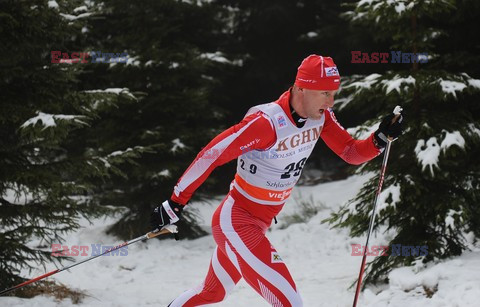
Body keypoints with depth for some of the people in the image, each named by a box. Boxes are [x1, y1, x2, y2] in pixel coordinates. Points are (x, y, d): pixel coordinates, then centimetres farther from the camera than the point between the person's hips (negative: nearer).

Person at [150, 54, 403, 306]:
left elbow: (352, 152, 1)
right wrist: (175, 203, -19)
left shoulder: (321, 116, -6)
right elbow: (210, 155, -23)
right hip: (235, 221, -9)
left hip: (260, 222, 9)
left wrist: (380, 138, -20)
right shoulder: (266, 122, -28)